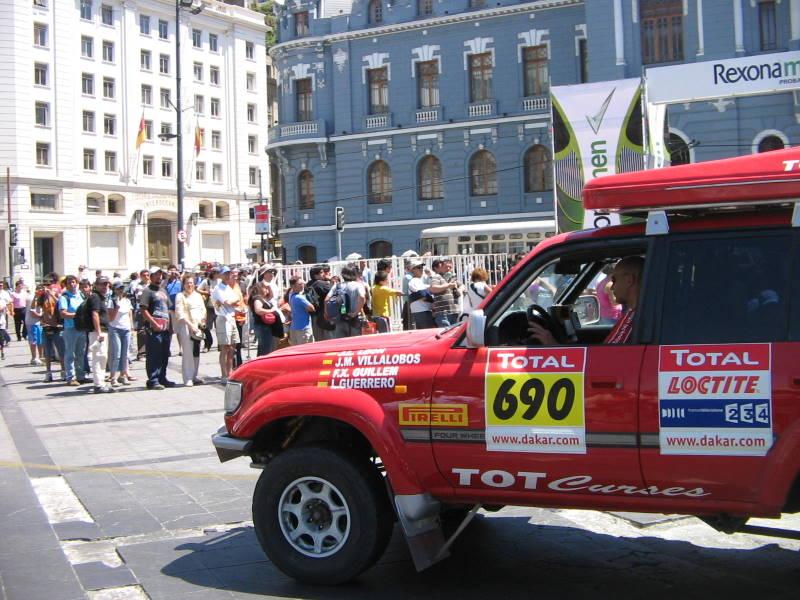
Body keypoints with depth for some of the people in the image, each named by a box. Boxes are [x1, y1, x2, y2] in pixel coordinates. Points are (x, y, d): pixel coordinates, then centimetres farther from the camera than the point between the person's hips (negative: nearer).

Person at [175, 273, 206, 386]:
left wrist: (202, 323, 1)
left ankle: (194, 376, 16)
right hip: (185, 326, -5)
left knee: (196, 351, 8)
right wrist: (190, 325, -16)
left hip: (198, 326, 5)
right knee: (187, 352, -8)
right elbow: (180, 313, -8)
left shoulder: (198, 296, 18)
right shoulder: (180, 296, 1)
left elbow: (203, 310, 17)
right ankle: (188, 378, -8)